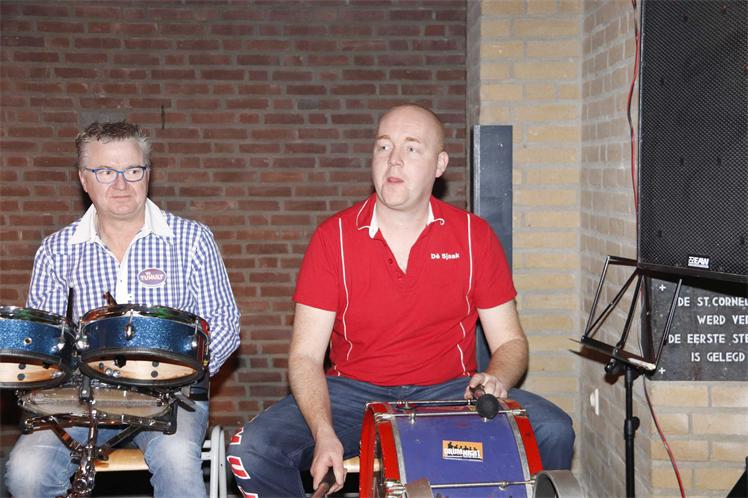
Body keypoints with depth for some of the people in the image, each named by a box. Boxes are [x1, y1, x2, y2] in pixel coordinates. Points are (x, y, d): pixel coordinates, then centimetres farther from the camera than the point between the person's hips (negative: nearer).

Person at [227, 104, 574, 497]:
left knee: (554, 433, -24)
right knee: (251, 450, -23)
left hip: (450, 391, 1)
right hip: (353, 394, 0)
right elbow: (306, 354, -5)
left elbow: (509, 341, 6)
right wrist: (324, 434, -22)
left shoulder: (473, 235, 1)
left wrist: (495, 380, -19)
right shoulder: (334, 237, -2)